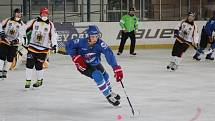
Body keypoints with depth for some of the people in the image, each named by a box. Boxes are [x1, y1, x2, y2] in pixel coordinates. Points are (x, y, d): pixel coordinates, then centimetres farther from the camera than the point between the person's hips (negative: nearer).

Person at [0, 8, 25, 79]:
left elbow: (22, 36, -1)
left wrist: (17, 40, -19)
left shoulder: (22, 25, 3)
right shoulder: (7, 21, 2)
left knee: (10, 59, 1)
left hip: (14, 44, 1)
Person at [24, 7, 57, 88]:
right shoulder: (34, 22, 1)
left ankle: (39, 81, 22)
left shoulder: (50, 24, 2)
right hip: (32, 47, 1)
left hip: (43, 49, -1)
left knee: (39, 66, 0)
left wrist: (54, 45, -9)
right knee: (29, 64, -4)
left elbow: (53, 35, 2)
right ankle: (28, 81, 6)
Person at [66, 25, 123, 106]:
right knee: (97, 76, -21)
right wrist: (75, 57, -26)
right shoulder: (82, 42, -30)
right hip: (83, 64, -4)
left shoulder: (100, 43, -29)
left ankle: (110, 92, 47)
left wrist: (117, 68, -49)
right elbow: (69, 45, -18)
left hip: (95, 63, 4)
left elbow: (109, 55, -38)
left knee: (105, 75, 15)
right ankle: (108, 96, -6)